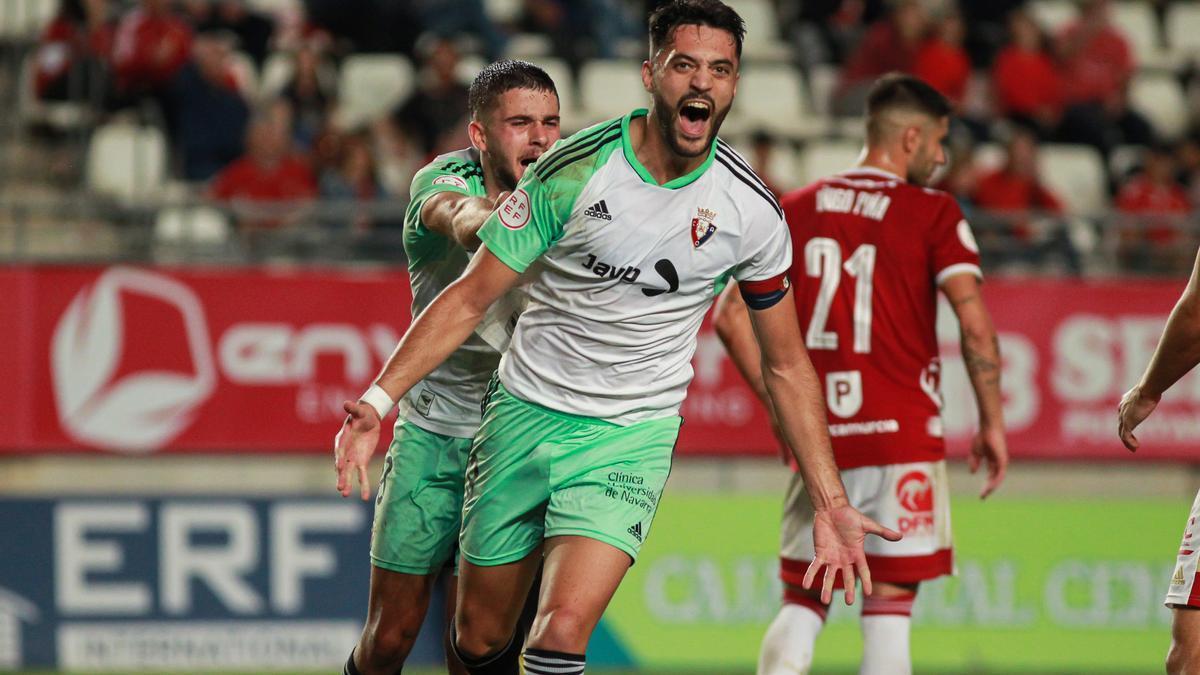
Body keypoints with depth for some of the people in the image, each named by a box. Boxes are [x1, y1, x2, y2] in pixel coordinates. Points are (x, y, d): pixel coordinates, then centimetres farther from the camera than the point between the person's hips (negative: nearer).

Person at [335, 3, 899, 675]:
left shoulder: (753, 213, -7)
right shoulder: (576, 169, -12)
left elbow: (787, 365, 5)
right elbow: (472, 297, -5)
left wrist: (831, 505, 1)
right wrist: (379, 399, -14)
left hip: (632, 436, 0)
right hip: (526, 413, 1)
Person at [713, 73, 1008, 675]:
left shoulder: (795, 209, 9)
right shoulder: (934, 213, -3)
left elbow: (731, 317, 7)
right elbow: (976, 327, -11)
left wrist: (781, 403, 13)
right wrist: (992, 424, -1)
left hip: (817, 441, 4)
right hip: (901, 434, -4)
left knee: (802, 600, 11)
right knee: (889, 600, -1)